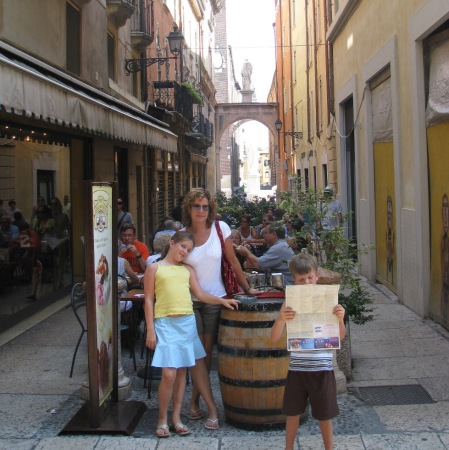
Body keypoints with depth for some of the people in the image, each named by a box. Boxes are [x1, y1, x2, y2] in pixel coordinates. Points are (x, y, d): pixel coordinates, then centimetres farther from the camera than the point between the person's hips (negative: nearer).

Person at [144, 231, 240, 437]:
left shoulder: (187, 270, 15)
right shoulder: (154, 268, 4)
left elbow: (200, 294, 12)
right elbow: (149, 299, 2)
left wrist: (222, 301, -3)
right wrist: (150, 329, -4)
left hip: (187, 322, 4)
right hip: (165, 323, -4)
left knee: (181, 371, 7)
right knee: (169, 373, -9)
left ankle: (176, 418, 18)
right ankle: (162, 419, 9)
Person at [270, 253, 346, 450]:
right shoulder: (290, 303, -3)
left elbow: (340, 336, -5)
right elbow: (275, 337, -9)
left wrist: (340, 319, -26)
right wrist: (281, 319, -30)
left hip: (322, 369, -1)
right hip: (297, 368, 1)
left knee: (325, 415, 12)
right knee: (293, 413, 15)